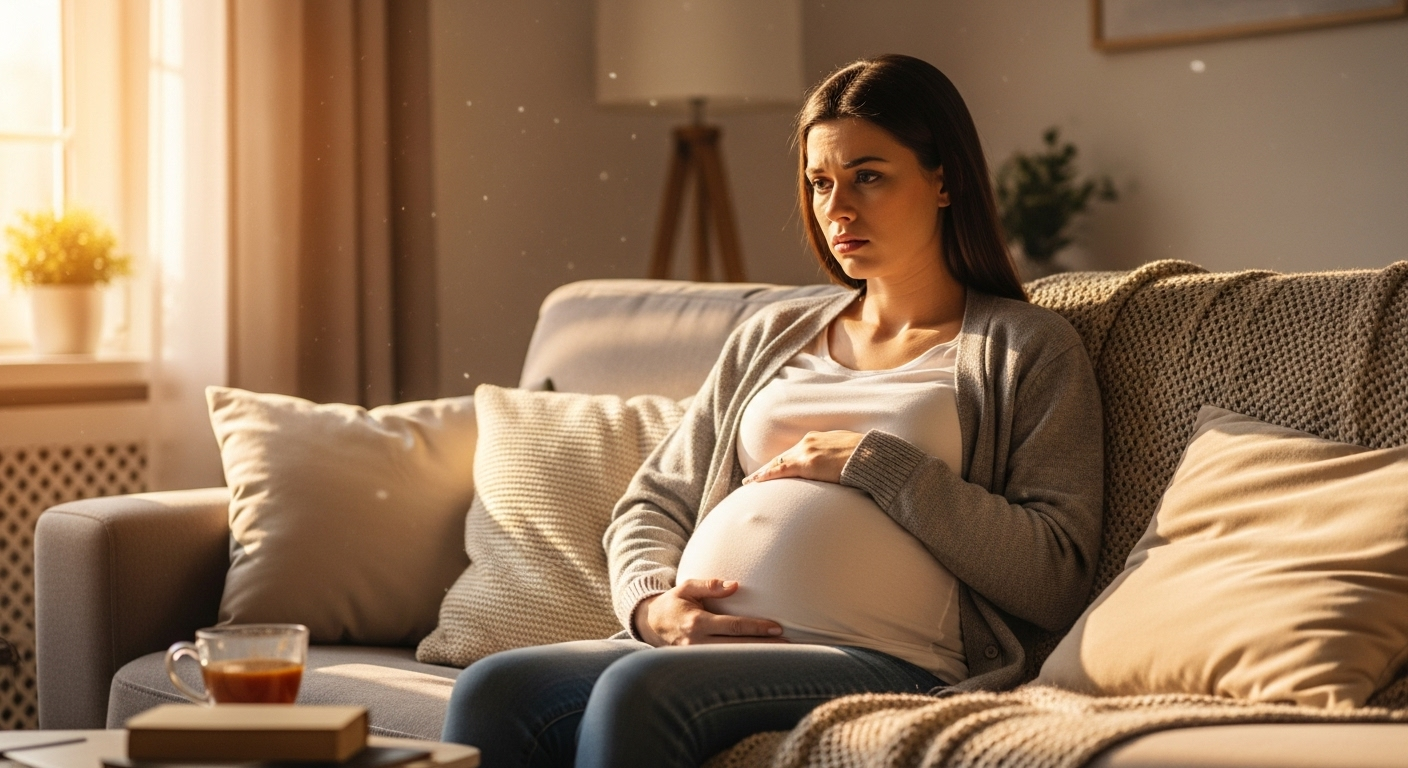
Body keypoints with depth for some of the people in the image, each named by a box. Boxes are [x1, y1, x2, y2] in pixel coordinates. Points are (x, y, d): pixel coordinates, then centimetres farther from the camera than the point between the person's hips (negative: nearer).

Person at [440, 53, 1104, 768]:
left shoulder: (1029, 349, 10)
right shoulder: (771, 336, 26)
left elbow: (1057, 579, -2)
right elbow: (653, 504, 22)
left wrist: (874, 463, -5)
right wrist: (653, 603, -2)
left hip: (881, 659, -5)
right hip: (700, 643, 5)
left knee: (640, 691, -34)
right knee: (490, 692, -25)